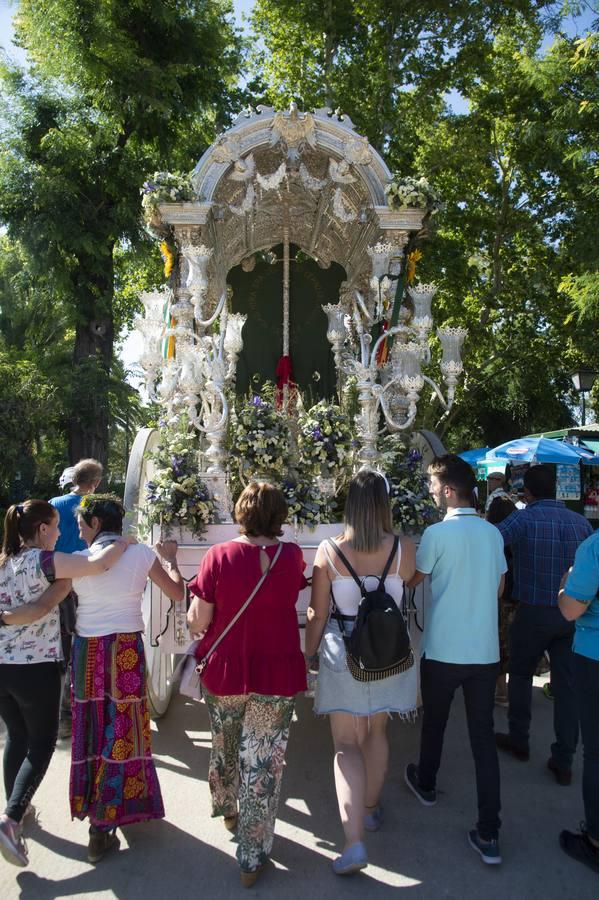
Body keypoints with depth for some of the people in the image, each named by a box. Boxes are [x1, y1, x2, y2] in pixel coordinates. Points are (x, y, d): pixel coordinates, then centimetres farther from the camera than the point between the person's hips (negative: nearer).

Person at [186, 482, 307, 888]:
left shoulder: (219, 555, -14)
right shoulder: (292, 557, -9)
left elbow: (198, 622, -11)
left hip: (224, 671, 1)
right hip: (277, 675, -1)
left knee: (225, 746, 27)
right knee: (264, 763, 11)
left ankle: (228, 810, 52)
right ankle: (253, 859, 21)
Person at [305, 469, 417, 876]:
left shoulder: (328, 552, -14)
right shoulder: (405, 548, -12)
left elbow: (318, 613, -7)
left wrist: (310, 654, 7)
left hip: (342, 654, -2)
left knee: (346, 744, 9)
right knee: (376, 733, 23)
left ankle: (355, 840, 1)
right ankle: (371, 808, 42)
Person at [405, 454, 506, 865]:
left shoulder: (438, 533, -15)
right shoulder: (493, 533, 1)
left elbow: (412, 580, -2)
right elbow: (499, 589, 11)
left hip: (443, 651, -3)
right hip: (485, 651, 4)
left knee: (435, 722, 19)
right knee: (484, 736, 9)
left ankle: (426, 784, 43)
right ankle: (489, 834, 11)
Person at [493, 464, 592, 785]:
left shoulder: (523, 519, -14)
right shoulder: (581, 522, 2)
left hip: (533, 612, -4)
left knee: (520, 675, 17)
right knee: (567, 685, 10)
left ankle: (519, 741, 30)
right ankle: (563, 761, 16)